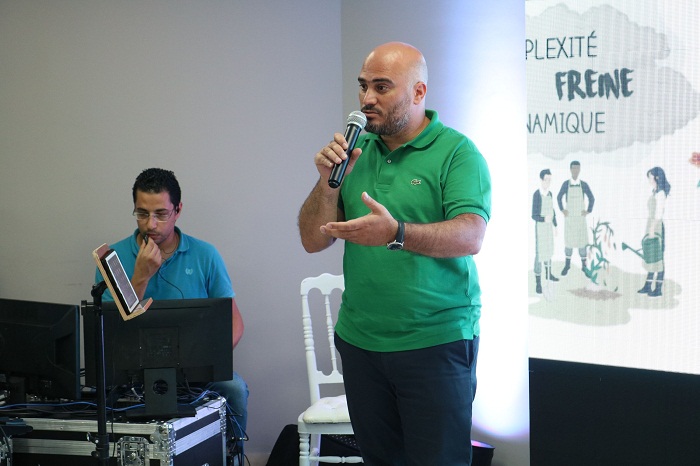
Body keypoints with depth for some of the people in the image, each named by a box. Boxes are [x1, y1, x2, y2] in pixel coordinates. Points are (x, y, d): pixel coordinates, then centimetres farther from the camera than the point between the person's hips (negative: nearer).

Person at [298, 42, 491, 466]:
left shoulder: (457, 153, -8)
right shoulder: (356, 152, 8)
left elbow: (470, 237, -23)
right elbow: (313, 241, 7)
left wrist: (396, 233, -38)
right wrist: (329, 181, -10)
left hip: (436, 340, -5)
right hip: (360, 339, 5)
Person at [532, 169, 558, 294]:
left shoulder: (549, 193, 5)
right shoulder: (536, 194, -19)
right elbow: (534, 215, -19)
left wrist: (555, 225, 17)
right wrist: (544, 219, -36)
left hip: (549, 226, 8)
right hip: (540, 227, -8)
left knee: (549, 251, 22)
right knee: (539, 254, -6)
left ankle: (548, 274, 40)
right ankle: (538, 283, -3)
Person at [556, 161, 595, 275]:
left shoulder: (584, 185, -3)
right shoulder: (565, 184, -2)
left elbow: (592, 199, 7)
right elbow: (559, 198, 10)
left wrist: (588, 211, -2)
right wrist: (562, 210, 1)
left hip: (580, 217, 0)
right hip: (569, 217, 0)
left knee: (582, 240, 0)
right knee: (568, 240, 5)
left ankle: (584, 265, 8)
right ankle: (567, 264, 17)